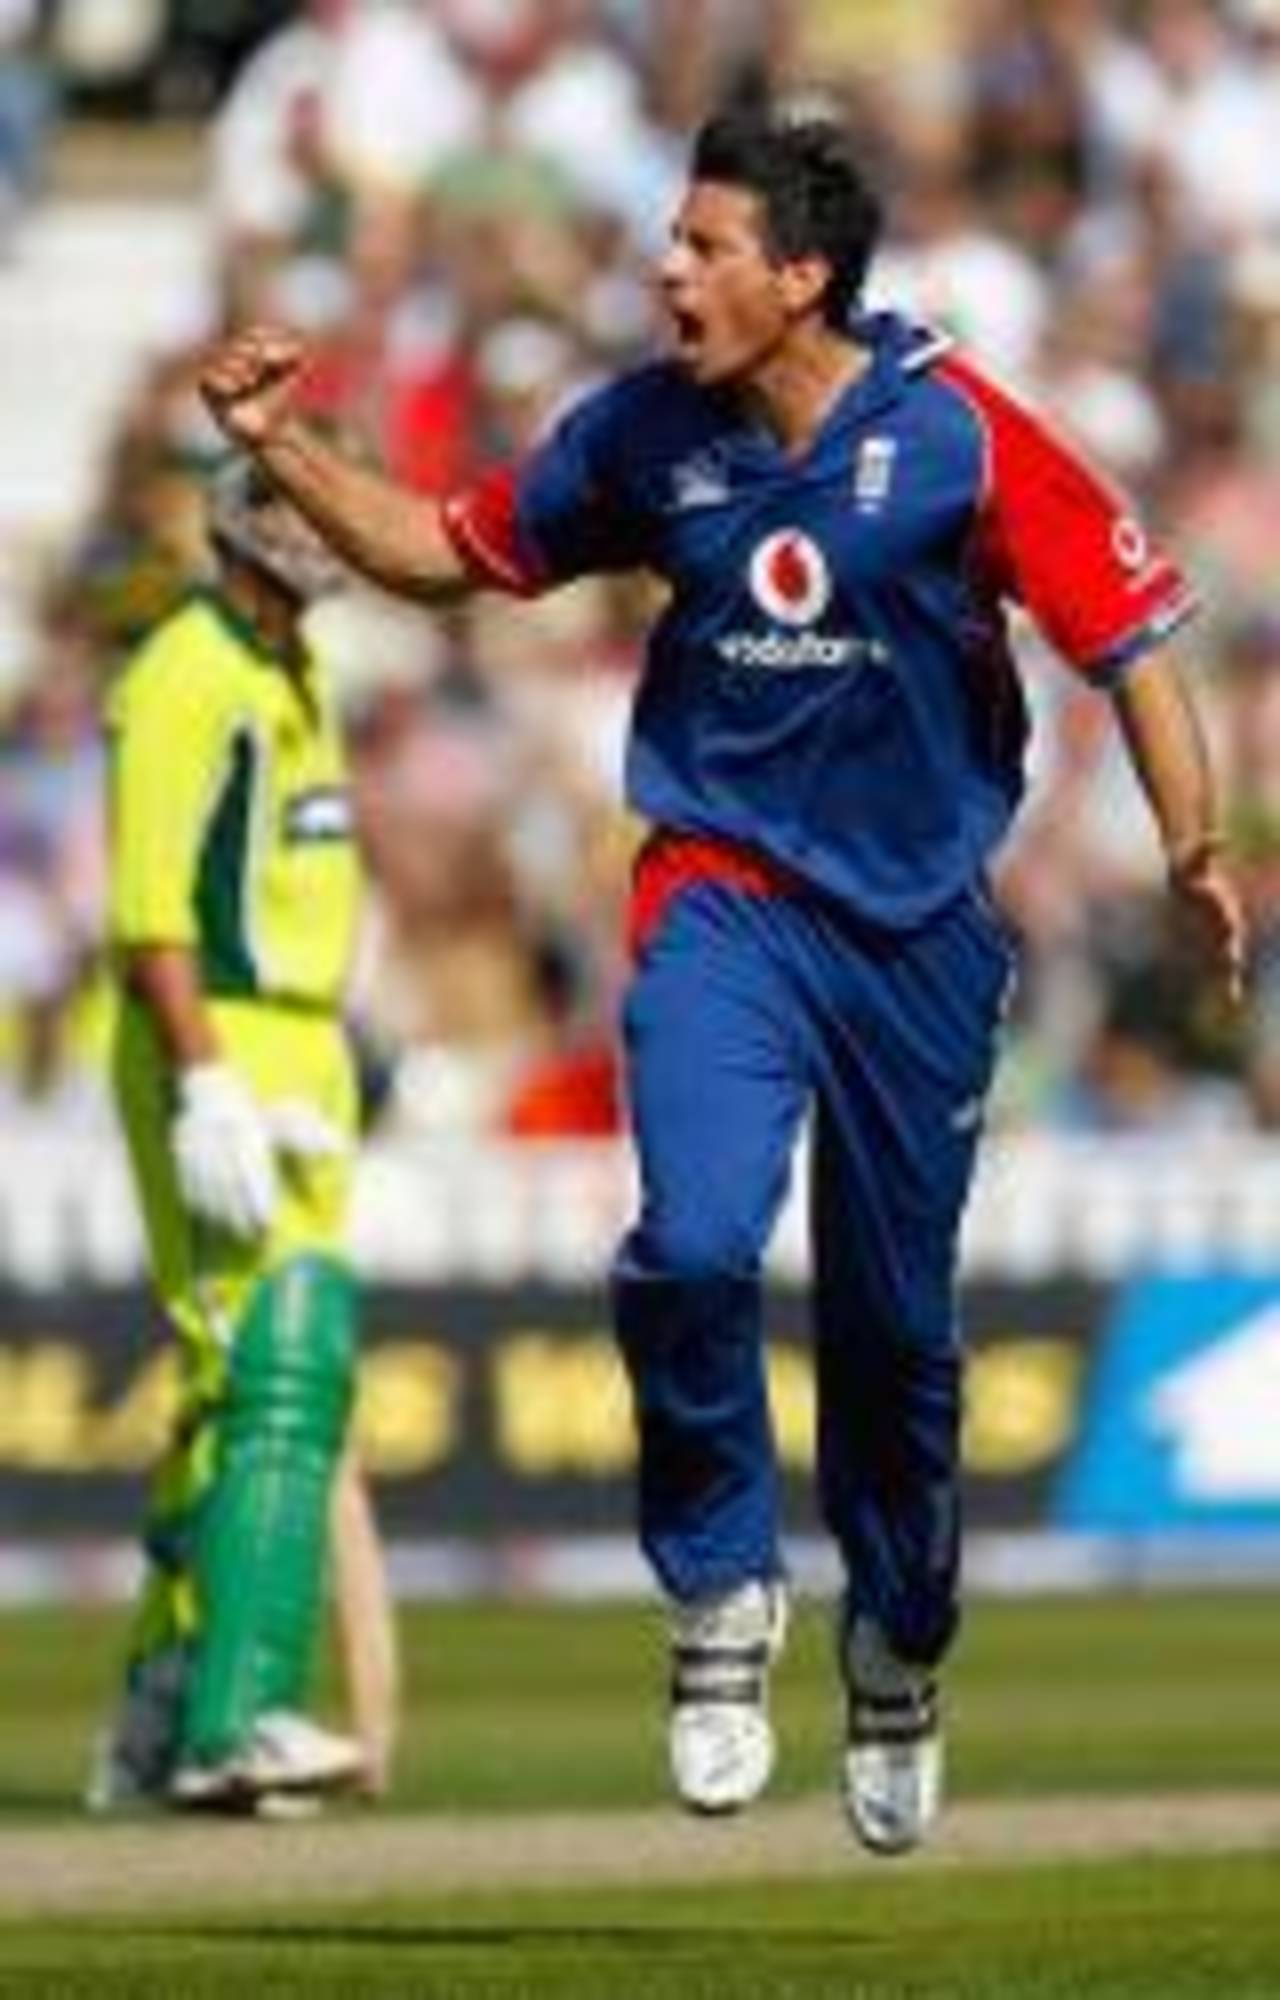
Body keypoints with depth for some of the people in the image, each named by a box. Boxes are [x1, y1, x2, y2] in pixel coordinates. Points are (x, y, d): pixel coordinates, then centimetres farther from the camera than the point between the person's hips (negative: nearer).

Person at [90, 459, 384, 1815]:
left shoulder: (296, 678, 18)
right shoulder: (184, 677, -12)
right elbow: (150, 910, -19)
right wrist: (207, 1092, -27)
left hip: (297, 1067, 10)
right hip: (216, 1057, -10)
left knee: (239, 1396, 11)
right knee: (277, 1380, -19)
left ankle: (156, 1729, 18)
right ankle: (237, 1717, -25)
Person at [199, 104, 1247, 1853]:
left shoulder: (958, 437, -13)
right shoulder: (646, 434, -3)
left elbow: (1126, 623, -11)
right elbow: (449, 552, 12)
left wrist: (1193, 844, -24)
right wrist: (281, 447, -1)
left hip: (916, 924, -1)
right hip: (723, 902, 1)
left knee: (897, 1328, 10)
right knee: (695, 1246, -24)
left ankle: (900, 1652, 34)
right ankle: (721, 1592, -3)